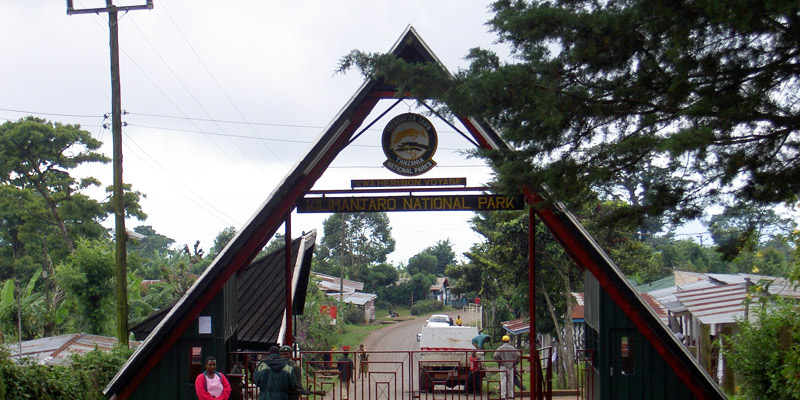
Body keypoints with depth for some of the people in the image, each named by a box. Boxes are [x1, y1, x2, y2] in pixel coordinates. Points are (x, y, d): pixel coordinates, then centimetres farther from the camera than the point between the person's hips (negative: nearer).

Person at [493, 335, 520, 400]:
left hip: (503, 366, -3)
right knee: (510, 381, 10)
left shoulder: (500, 348, -3)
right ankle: (511, 395, 12)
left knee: (503, 381, -4)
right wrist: (514, 363, 5)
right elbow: (518, 355, -3)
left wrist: (499, 363, -1)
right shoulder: (512, 348, 4)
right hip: (511, 366, 3)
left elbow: (496, 356, -14)